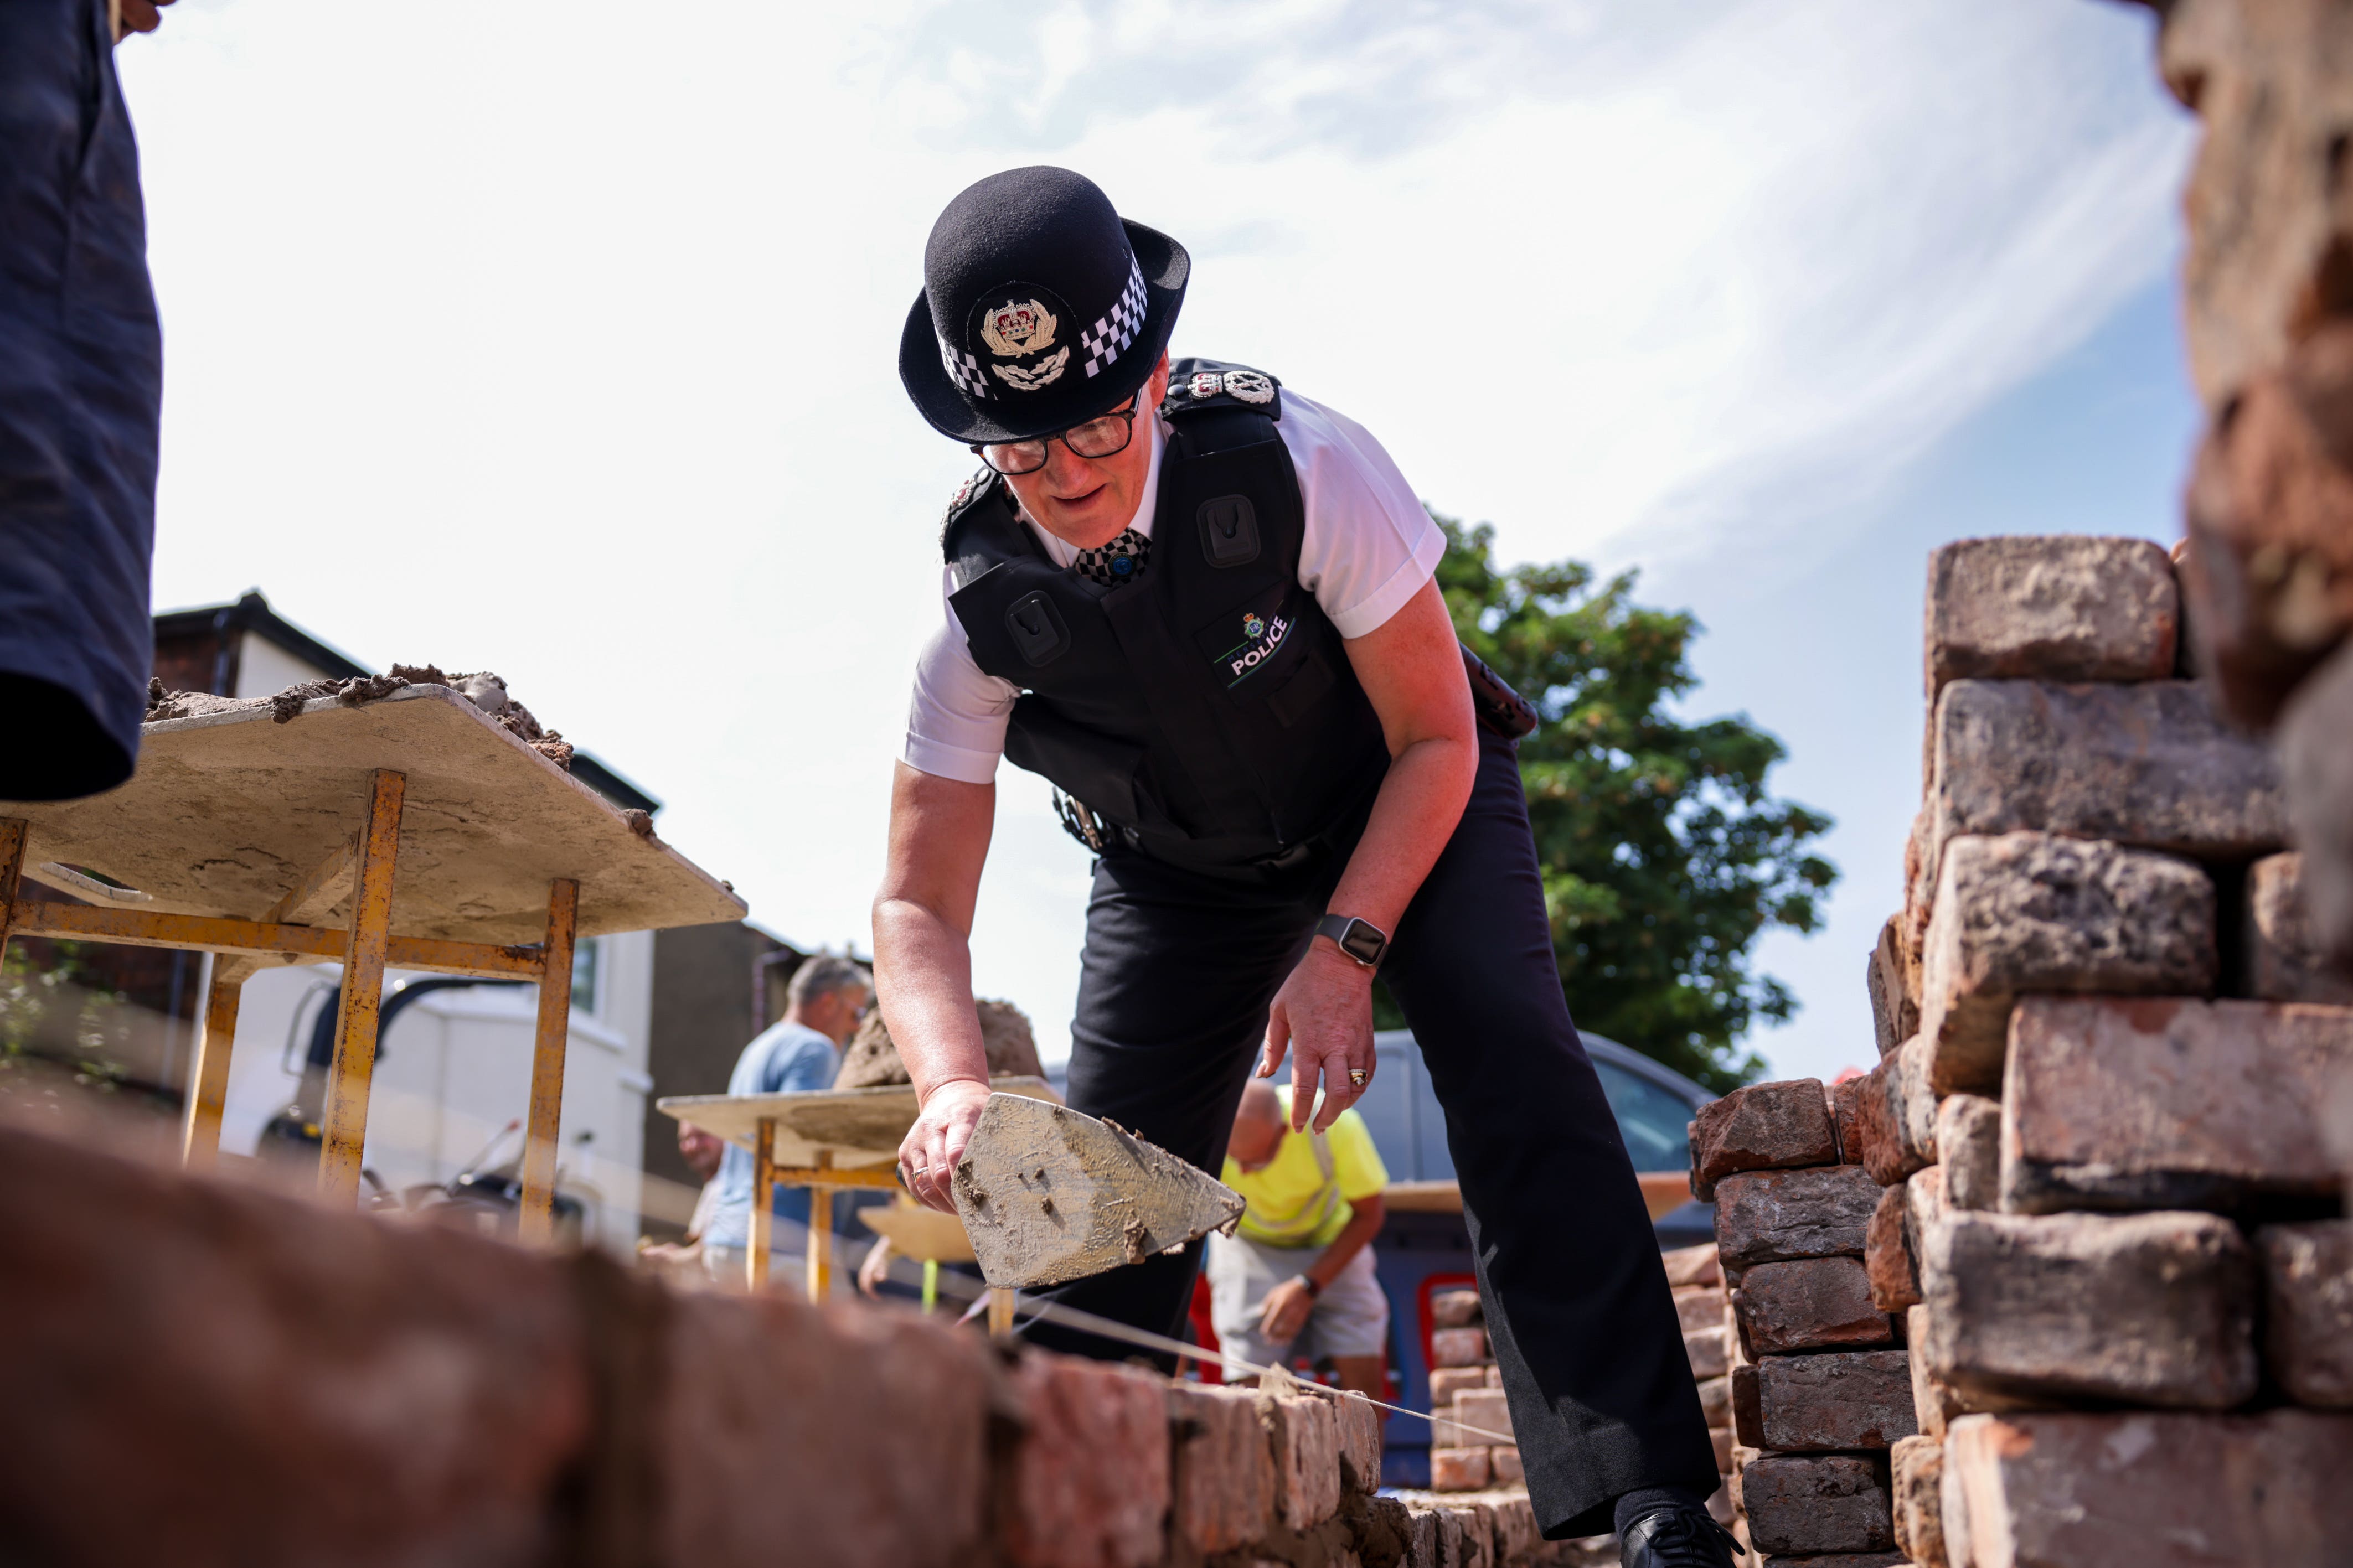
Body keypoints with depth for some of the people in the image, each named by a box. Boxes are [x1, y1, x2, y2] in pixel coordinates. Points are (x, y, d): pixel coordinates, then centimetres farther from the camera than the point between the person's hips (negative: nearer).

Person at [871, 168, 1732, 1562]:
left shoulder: (1301, 467, -32)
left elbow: (1438, 741, -22)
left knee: (1512, 1063, -26)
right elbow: (919, 905, -19)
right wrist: (954, 1085, -39)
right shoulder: (983, 605, -24)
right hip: (1180, 865, 3)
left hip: (1405, 811, -2)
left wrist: (1344, 951, -33)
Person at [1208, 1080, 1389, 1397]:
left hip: (1332, 1240, 0)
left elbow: (1368, 1217, -15)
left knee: (1363, 1375, -12)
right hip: (1248, 1244, 0)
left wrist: (1308, 1287, -24)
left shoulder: (1334, 1125, -32)